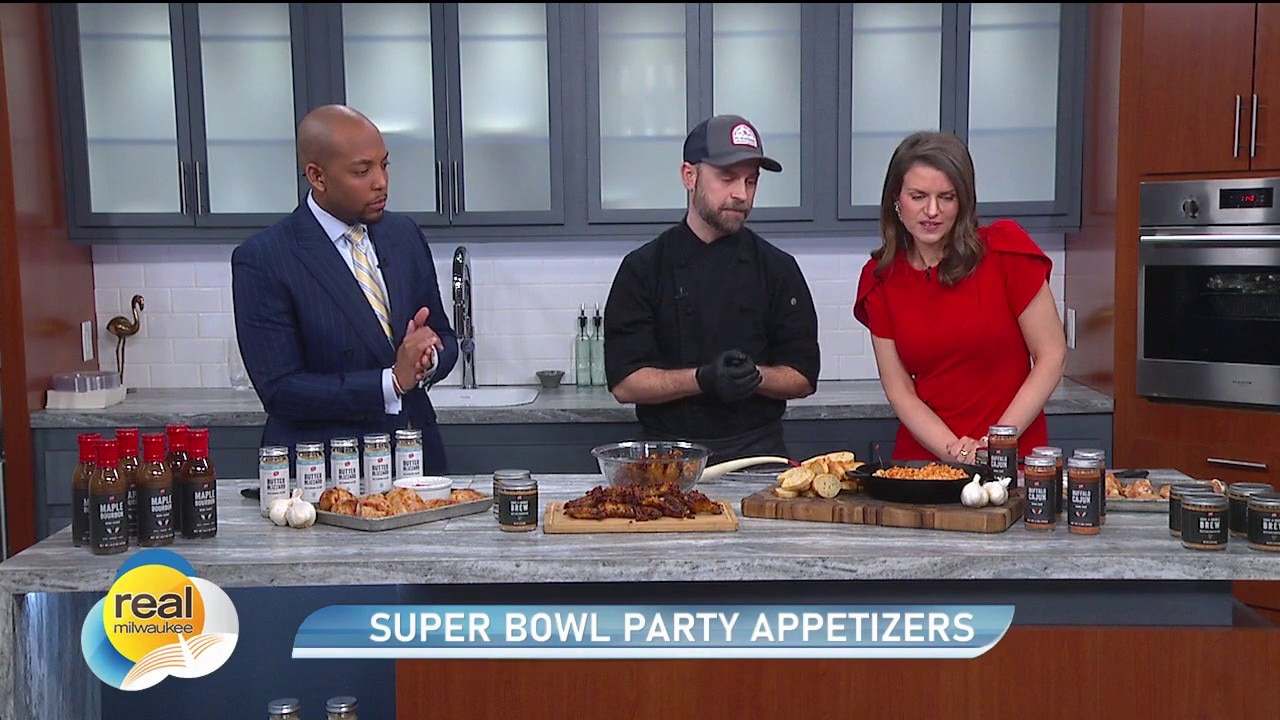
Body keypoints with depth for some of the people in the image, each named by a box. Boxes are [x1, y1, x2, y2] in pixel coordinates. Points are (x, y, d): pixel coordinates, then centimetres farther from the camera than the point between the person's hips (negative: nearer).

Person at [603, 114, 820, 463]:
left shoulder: (777, 268, 7)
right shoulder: (643, 268, 2)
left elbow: (802, 377, 8)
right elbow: (625, 382, -3)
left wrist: (755, 377, -13)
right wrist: (703, 380, -18)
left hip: (758, 453, 1)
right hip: (670, 458, -1)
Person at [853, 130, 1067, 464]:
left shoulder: (1005, 250, -2)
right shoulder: (879, 280, 5)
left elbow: (1052, 356, -1)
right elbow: (899, 390, 4)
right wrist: (954, 451, -11)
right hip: (923, 457, 3)